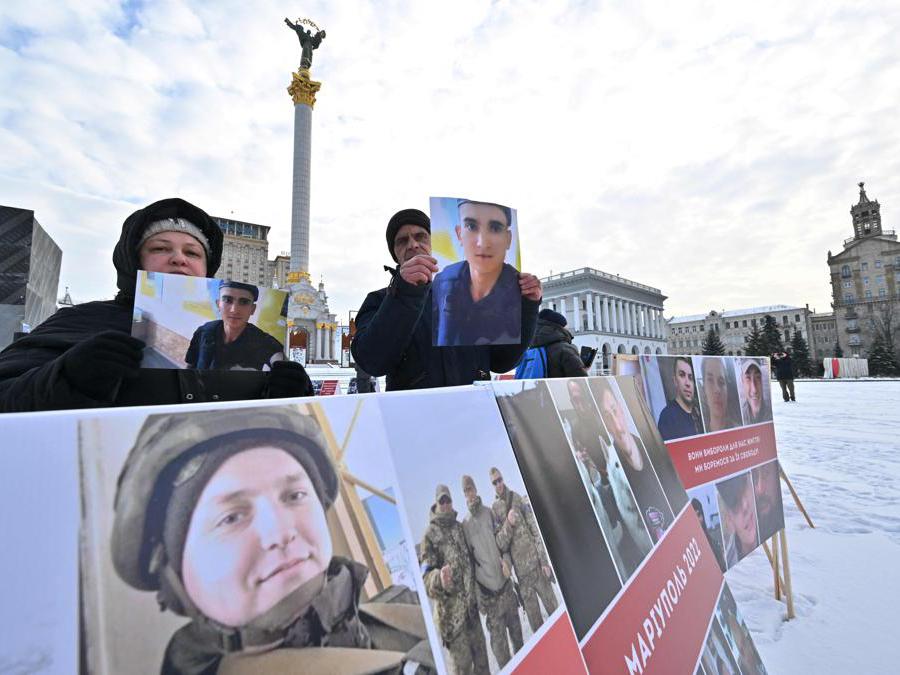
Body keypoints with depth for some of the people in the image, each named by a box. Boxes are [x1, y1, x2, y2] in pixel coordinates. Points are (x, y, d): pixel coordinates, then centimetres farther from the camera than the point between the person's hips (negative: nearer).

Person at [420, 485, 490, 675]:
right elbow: (426, 577, -21)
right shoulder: (430, 534, -15)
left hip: (470, 603, 6)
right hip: (451, 610, -6)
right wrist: (439, 579, -40)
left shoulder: (459, 526, 6)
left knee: (480, 652, 19)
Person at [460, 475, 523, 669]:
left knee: (516, 628, 19)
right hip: (488, 592, -4)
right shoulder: (465, 524, -9)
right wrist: (477, 596, -7)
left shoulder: (489, 513, 0)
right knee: (498, 639, 3)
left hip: (506, 584, 4)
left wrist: (505, 560, -9)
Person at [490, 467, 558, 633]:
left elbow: (536, 531, 1)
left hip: (536, 563, 0)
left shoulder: (518, 499, 0)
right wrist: (508, 524, -23)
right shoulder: (494, 510, -2)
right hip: (521, 571, 0)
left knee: (554, 608, 10)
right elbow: (500, 545, -7)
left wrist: (544, 561, -2)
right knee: (535, 622, 9)